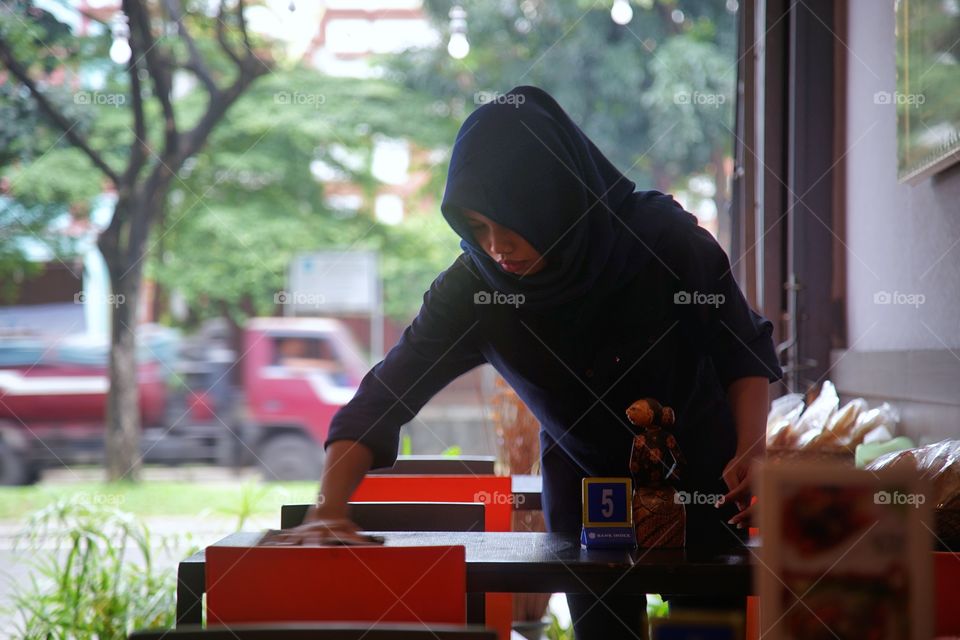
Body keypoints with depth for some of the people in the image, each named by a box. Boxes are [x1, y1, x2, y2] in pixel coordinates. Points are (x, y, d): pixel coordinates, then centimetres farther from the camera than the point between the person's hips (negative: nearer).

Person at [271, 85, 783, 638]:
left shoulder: (665, 238, -25)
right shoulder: (471, 288, -22)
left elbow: (743, 348, -12)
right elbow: (383, 396, -22)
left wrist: (751, 452, -27)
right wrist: (329, 508, -36)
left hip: (700, 473, -1)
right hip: (584, 479, 1)